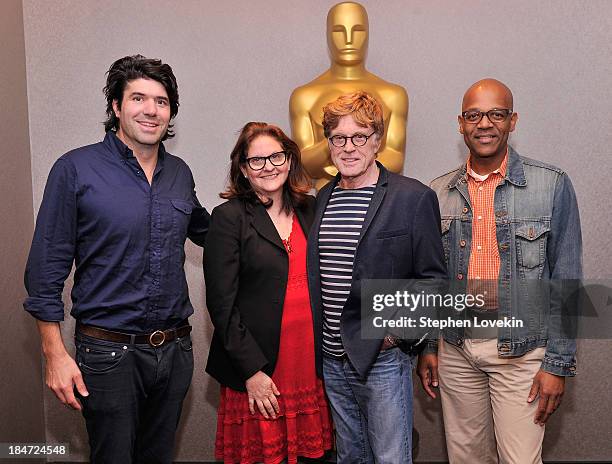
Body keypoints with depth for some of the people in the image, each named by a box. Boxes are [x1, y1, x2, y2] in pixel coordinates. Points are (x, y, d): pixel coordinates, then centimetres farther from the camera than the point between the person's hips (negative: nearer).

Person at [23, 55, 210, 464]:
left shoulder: (180, 173, 5)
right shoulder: (76, 169, -9)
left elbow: (203, 230, 24)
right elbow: (46, 269, -8)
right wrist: (55, 354, -11)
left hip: (175, 349, 5)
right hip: (109, 353, -4)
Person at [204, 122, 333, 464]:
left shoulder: (311, 210, 8)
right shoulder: (229, 217, -6)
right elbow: (221, 304, -8)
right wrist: (252, 371, -11)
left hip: (313, 368, 4)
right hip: (257, 375, -4)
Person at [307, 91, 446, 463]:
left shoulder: (414, 198, -8)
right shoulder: (322, 200, 8)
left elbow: (433, 279, -6)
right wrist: (317, 342, 7)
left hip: (384, 357, -5)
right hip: (332, 359, 5)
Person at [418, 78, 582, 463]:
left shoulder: (552, 185, -7)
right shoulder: (439, 193, 3)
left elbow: (566, 281, -6)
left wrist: (558, 363, -7)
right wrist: (427, 345, 7)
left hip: (521, 349, -3)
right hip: (455, 348, 3)